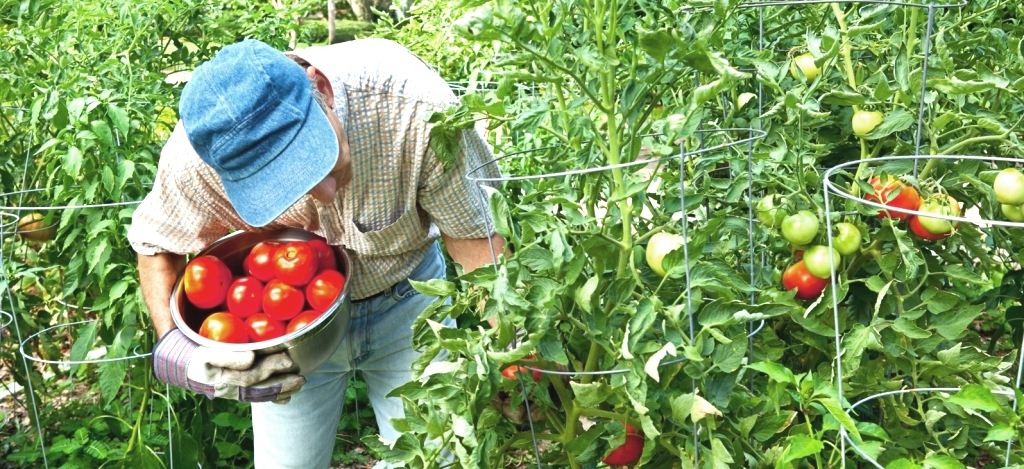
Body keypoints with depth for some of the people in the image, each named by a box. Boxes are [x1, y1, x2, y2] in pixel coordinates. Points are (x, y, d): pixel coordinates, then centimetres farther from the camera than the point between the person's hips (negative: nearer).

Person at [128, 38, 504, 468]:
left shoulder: (417, 107, -36)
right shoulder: (193, 157, -31)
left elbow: (472, 234, -20)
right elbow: (156, 247, -9)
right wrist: (177, 352, -25)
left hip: (407, 301, 0)